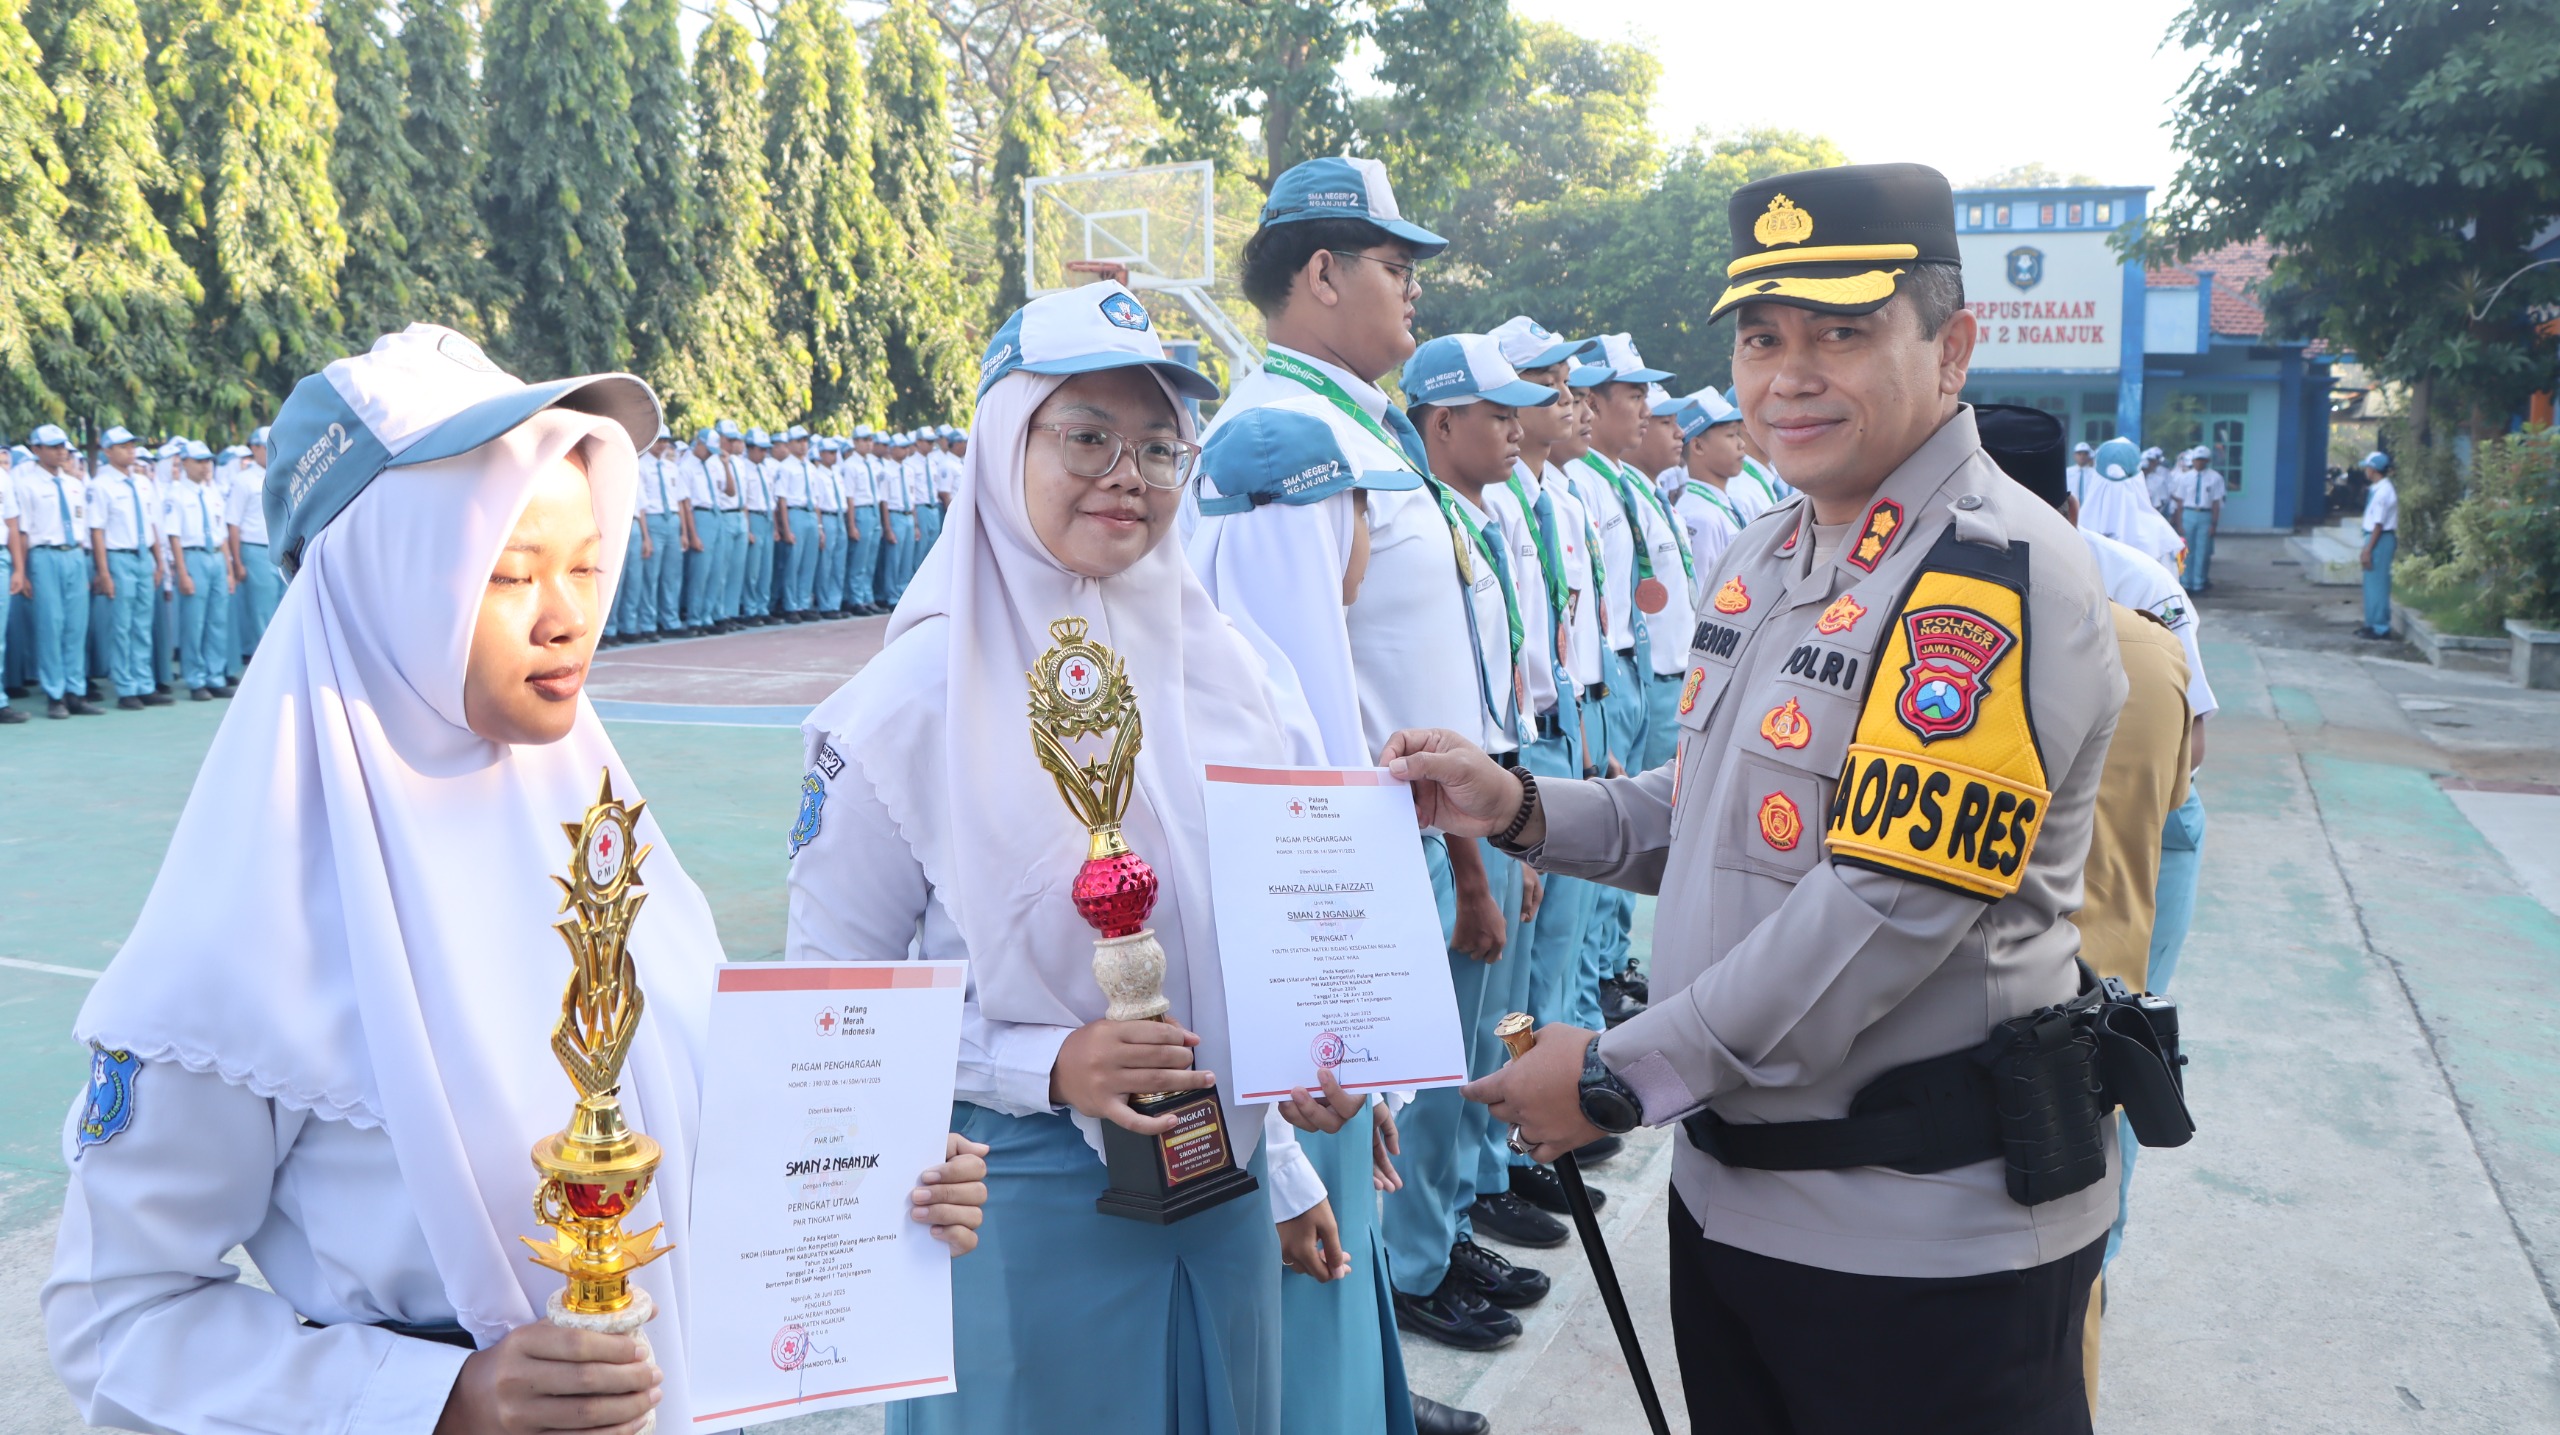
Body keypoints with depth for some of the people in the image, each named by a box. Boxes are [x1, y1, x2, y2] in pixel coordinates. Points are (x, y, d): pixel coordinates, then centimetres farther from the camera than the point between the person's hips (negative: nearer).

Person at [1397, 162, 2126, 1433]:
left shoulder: (1993, 570, -19)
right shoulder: (1765, 556, 9)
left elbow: (1888, 907, -25)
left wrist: (1619, 1076, -19)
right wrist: (1520, 811, 2)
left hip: (1926, 1237, -8)